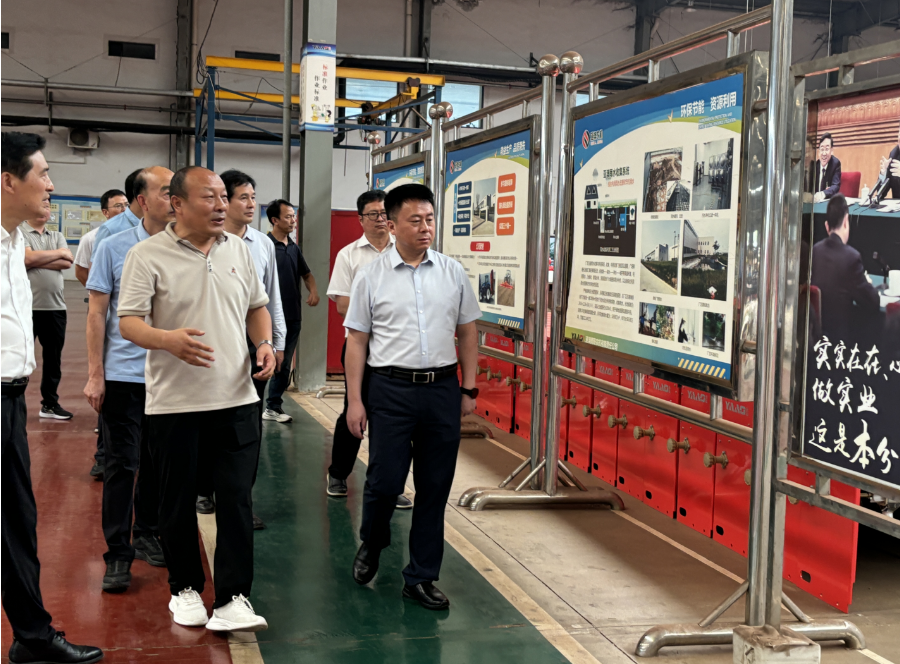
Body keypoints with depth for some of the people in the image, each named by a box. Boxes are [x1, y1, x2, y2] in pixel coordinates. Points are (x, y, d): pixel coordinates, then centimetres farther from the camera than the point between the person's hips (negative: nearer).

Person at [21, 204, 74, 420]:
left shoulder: (57, 237, 14)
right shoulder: (19, 232, -1)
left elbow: (67, 263, -2)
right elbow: (28, 258, -18)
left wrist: (38, 260, -12)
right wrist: (59, 253, -5)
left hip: (56, 307, 5)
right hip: (27, 306, -5)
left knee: (53, 358, 11)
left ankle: (50, 404, 21)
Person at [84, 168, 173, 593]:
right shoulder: (114, 248, -2)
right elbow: (97, 314, 0)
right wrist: (95, 375, -4)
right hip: (123, 374, -2)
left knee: (157, 461, 12)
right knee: (122, 464, 0)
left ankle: (147, 534, 29)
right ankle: (118, 554, 7)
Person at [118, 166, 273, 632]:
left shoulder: (237, 250, 10)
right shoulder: (148, 255, -5)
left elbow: (256, 306, 19)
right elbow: (128, 322, -11)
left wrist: (264, 343, 0)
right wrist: (168, 339, -30)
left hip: (236, 398, 3)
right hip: (174, 402, -3)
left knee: (237, 499, 0)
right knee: (177, 501, 9)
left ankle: (232, 599, 6)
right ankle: (185, 588, 27)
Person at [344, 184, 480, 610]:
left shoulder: (452, 272, 6)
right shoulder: (371, 276, 0)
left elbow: (467, 332, 12)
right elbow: (356, 341, 0)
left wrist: (469, 389, 7)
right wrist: (354, 401, -4)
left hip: (443, 388, 3)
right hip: (392, 388, -2)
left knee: (435, 488, 7)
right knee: (384, 481, -1)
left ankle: (421, 578, 19)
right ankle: (371, 546, 31)